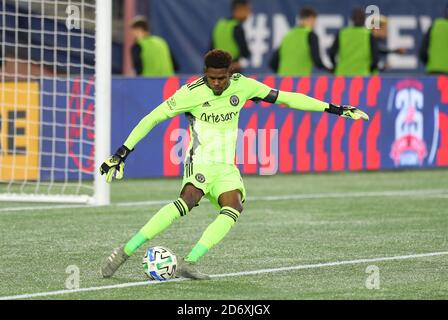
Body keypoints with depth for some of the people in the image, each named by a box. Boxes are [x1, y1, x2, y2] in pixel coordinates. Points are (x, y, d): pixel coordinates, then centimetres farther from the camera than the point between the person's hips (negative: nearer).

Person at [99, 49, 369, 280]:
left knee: (233, 208, -25)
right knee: (188, 200, -34)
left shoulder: (243, 86, 0)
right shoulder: (192, 93, -11)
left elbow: (287, 98, 6)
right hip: (200, 162, -5)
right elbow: (152, 118, -7)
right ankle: (125, 253, -36)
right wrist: (122, 153, -12)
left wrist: (335, 109, 6)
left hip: (226, 168, 5)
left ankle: (189, 263, -30)